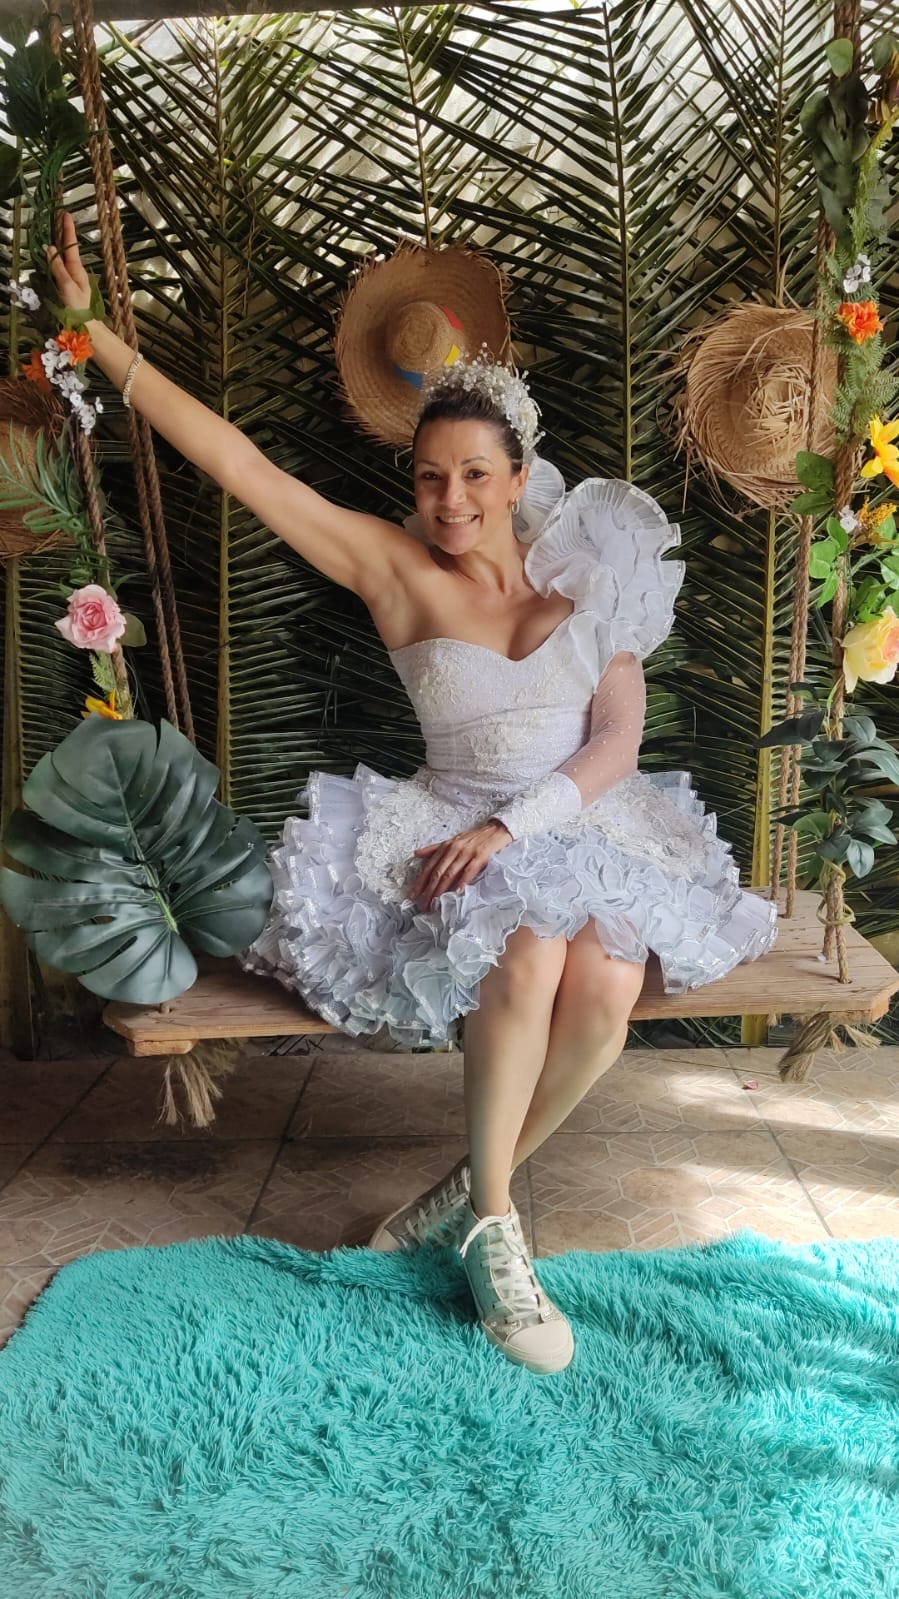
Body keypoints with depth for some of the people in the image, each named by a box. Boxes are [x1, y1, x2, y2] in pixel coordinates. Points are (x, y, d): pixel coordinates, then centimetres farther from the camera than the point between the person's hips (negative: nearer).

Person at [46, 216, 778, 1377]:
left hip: (581, 827, 2)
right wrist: (94, 332, -7)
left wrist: (513, 825, -17)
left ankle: (476, 1187, -1)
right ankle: (492, 1229, -8)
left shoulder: (587, 574, 4)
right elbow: (234, 461, -5)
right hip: (456, 834, -2)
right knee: (529, 961, -32)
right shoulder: (394, 571, -2)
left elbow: (619, 737, -3)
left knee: (606, 987, -27)